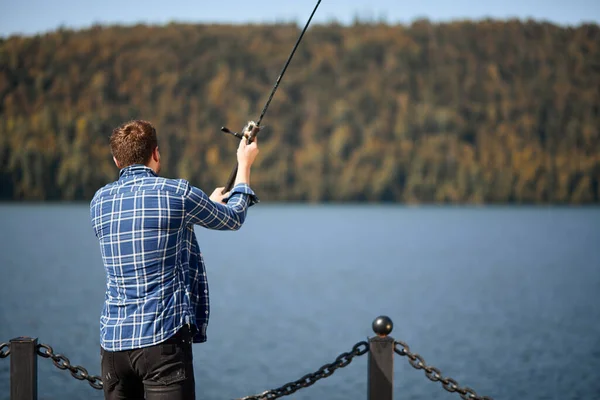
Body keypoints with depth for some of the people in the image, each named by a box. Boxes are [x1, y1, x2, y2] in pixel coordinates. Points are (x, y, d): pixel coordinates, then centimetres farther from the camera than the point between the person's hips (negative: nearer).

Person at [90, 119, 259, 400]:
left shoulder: (100, 201, 10)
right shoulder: (176, 193, -6)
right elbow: (233, 219, 12)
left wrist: (209, 204, 39)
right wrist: (244, 164, 28)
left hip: (112, 340, 6)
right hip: (161, 339, -6)